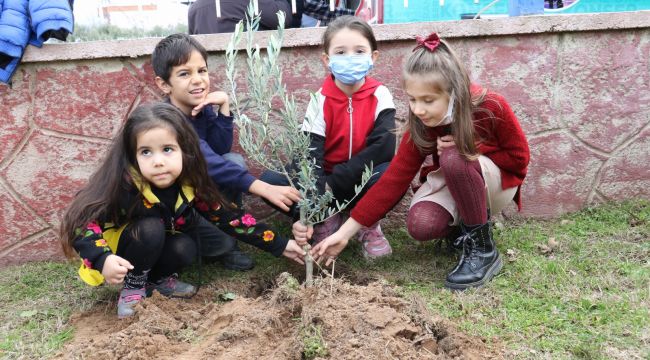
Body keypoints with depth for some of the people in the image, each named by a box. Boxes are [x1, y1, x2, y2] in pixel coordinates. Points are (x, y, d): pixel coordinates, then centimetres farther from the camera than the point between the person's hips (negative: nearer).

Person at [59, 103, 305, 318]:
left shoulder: (190, 184, -19)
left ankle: (160, 278, 3)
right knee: (150, 228, -31)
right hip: (120, 249, -4)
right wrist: (103, 260, -52)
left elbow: (228, 218, -10)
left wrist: (280, 244, -10)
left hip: (161, 246, 4)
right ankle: (133, 287, -10)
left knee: (184, 247, -25)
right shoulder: (124, 185, -33)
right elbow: (83, 223, -32)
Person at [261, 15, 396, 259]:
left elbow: (384, 148, -22)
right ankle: (326, 220, -2)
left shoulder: (380, 96, -10)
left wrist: (336, 182, -24)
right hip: (325, 185, 1)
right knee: (269, 180, -23)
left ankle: (369, 225, -4)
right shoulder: (320, 101, -11)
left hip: (364, 182, -1)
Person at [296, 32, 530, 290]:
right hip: (451, 183, 3)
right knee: (420, 226, -30)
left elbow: (520, 157, -11)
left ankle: (483, 250, -19)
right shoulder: (420, 126, -18)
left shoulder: (491, 107, -26)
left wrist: (470, 150, -26)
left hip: (497, 180, -2)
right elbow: (393, 181, -20)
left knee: (455, 159, -36)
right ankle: (468, 223, 4)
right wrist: (344, 233, -25)